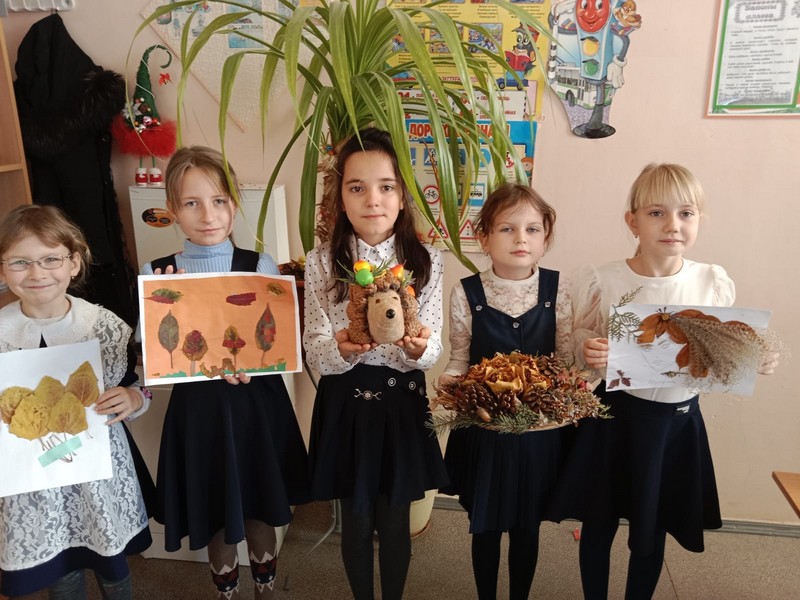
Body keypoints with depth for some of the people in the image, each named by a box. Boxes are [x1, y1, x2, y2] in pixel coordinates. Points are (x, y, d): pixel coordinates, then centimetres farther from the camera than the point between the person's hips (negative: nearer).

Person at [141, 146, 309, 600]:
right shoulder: (156, 273, -6)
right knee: (214, 517, 17)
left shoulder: (260, 266, -7)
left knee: (259, 512, 19)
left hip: (256, 405, 0)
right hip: (197, 408, 0)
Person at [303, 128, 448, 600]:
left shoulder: (427, 261, -6)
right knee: (357, 523, 17)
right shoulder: (321, 263, -8)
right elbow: (315, 353, -9)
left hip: (402, 403, 0)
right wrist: (342, 349, -31)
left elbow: (433, 352, -8)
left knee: (395, 523, 17)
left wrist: (419, 348, -30)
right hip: (345, 405, 0)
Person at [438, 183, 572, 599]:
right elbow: (459, 359, -2)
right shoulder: (466, 293, -10)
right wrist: (449, 380, -23)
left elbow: (565, 358, -2)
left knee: (527, 526, 18)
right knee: (485, 526, 17)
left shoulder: (557, 289, -7)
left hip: (539, 428, 1)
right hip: (482, 425, 0)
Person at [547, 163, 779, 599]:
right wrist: (588, 349, -23)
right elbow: (581, 334, -1)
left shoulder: (714, 283, -6)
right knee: (598, 522, 15)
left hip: (678, 420, 2)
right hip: (615, 415, -1)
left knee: (651, 532, 18)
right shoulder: (603, 281, -12)